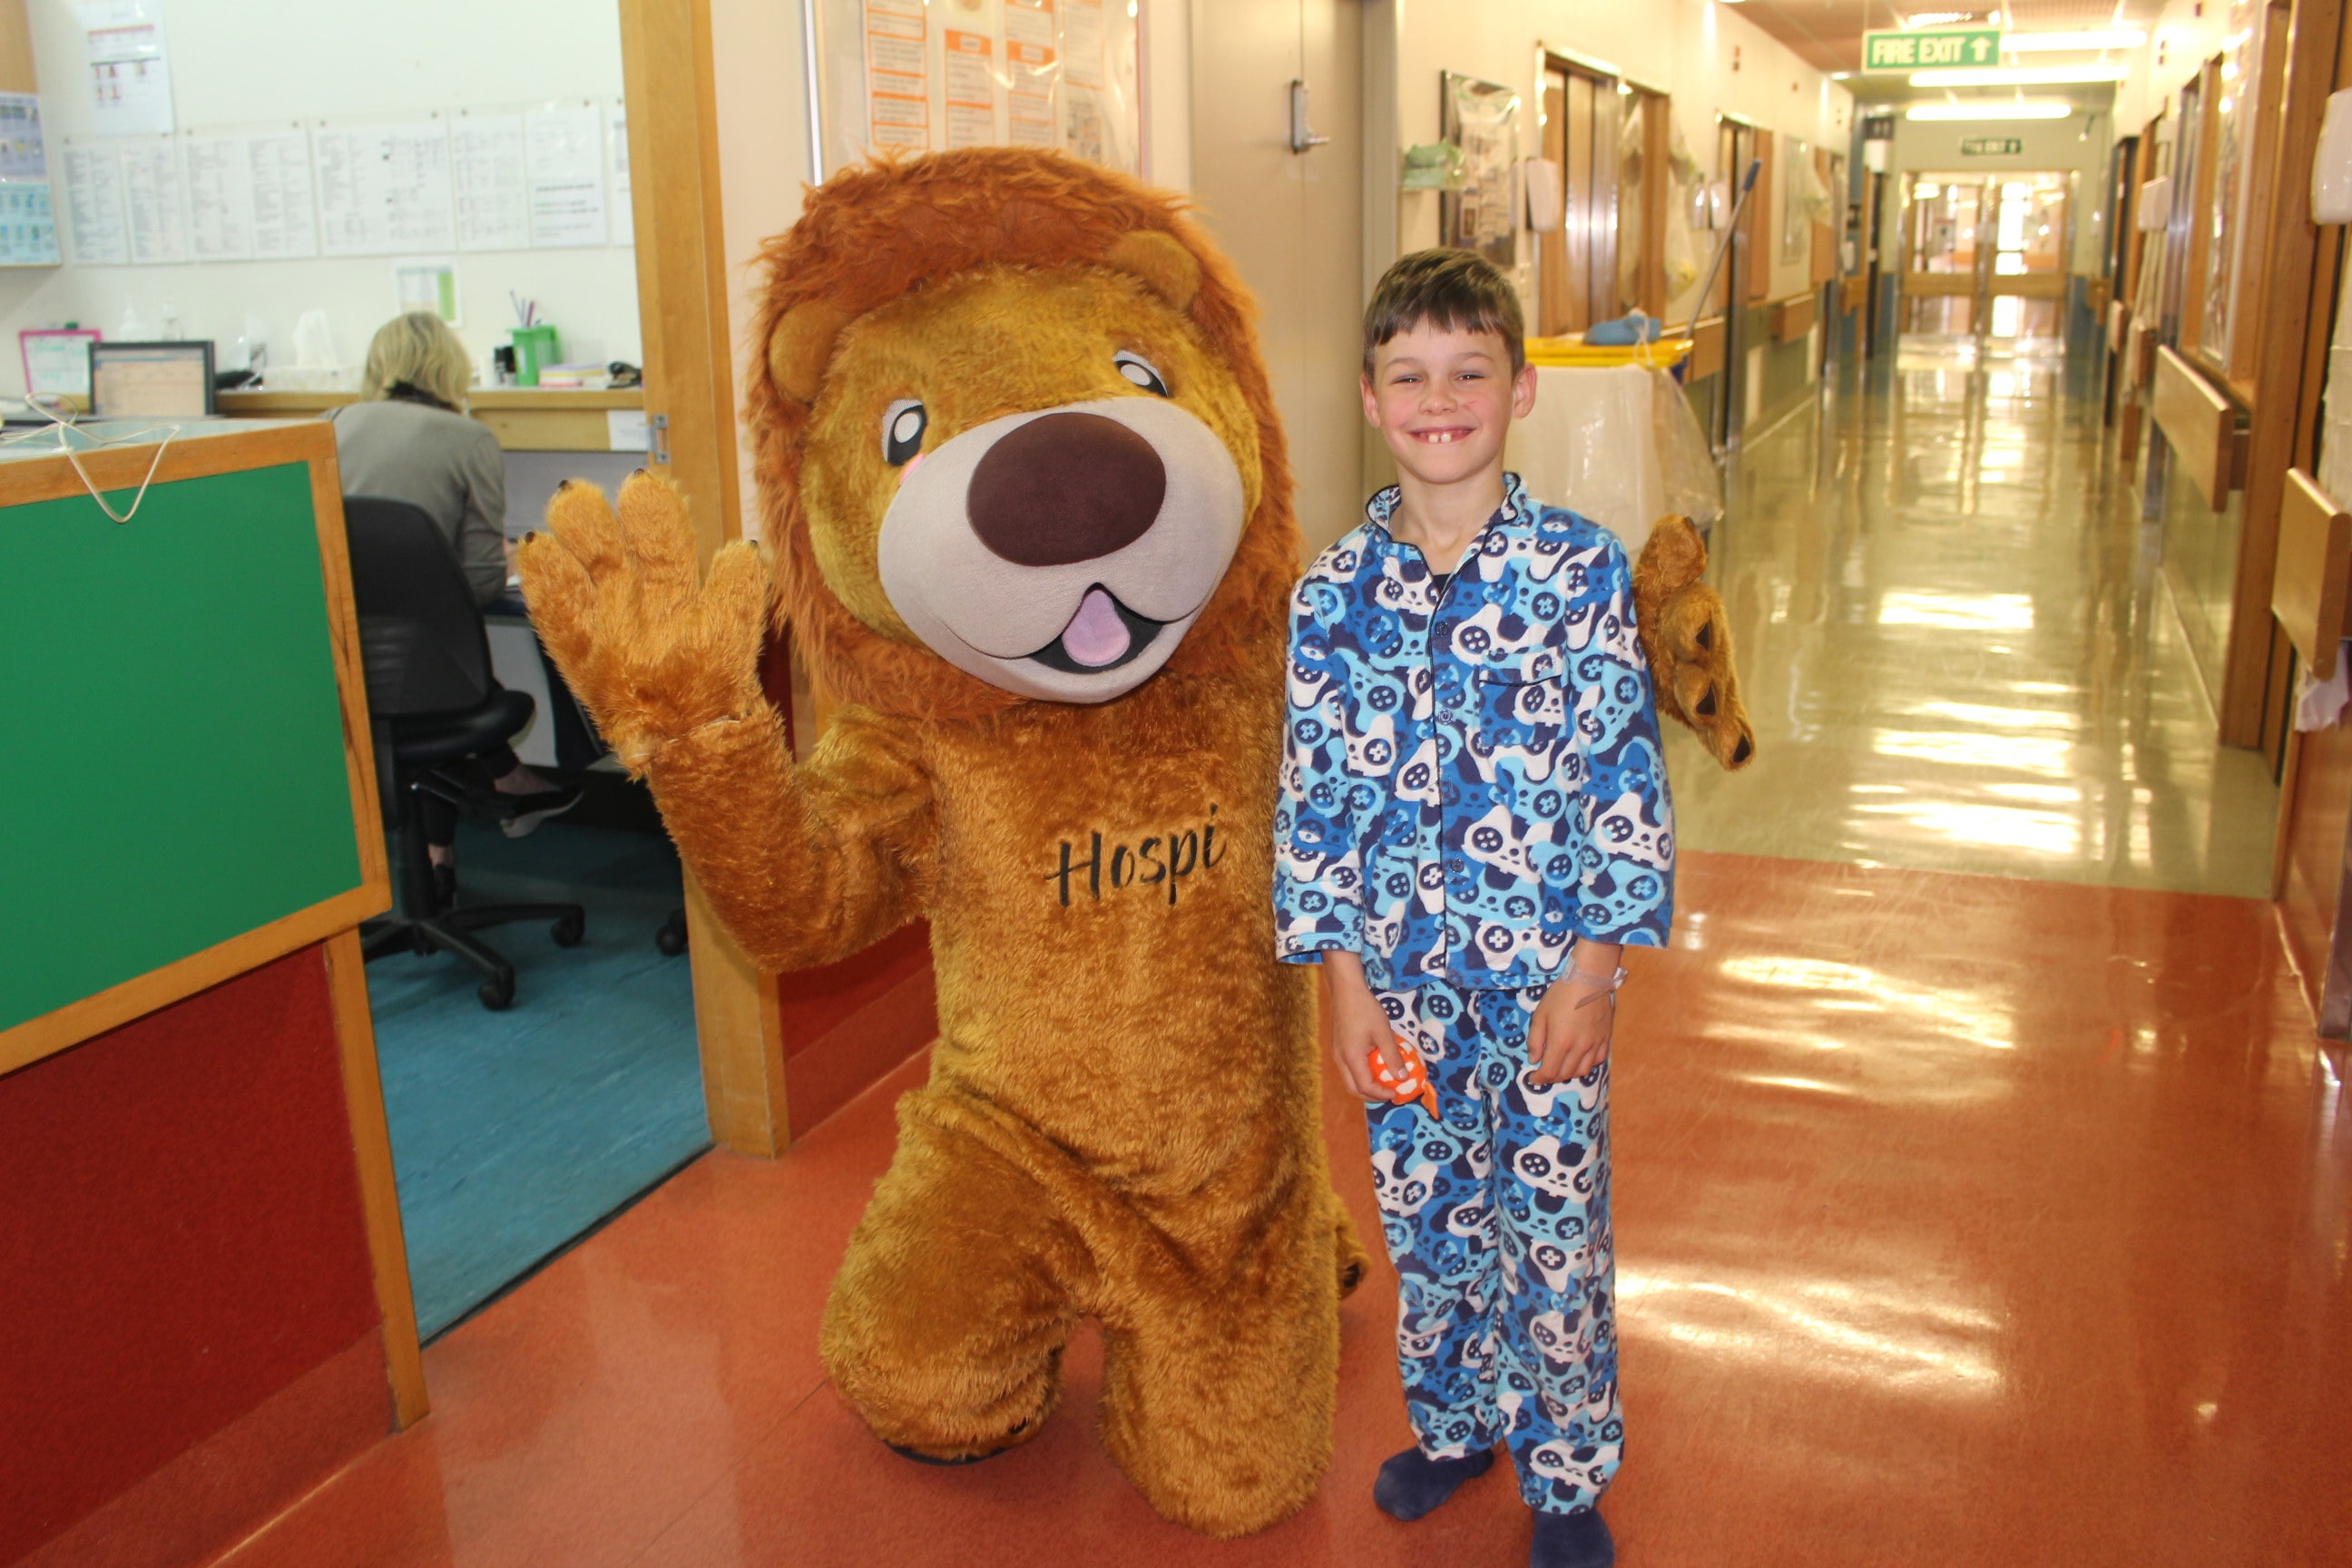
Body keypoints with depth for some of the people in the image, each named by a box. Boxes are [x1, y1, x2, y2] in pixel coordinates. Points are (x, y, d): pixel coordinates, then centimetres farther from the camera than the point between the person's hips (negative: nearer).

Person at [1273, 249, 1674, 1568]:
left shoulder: (1582, 569, -9)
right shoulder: (1334, 592, -3)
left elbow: (1626, 776, -7)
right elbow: (1316, 792, 0)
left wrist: (1592, 970, -10)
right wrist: (1346, 983, -2)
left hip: (1547, 970, -2)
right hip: (1404, 976, 2)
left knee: (1556, 1229, 10)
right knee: (1427, 1218, 18)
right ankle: (1453, 1424, 43)